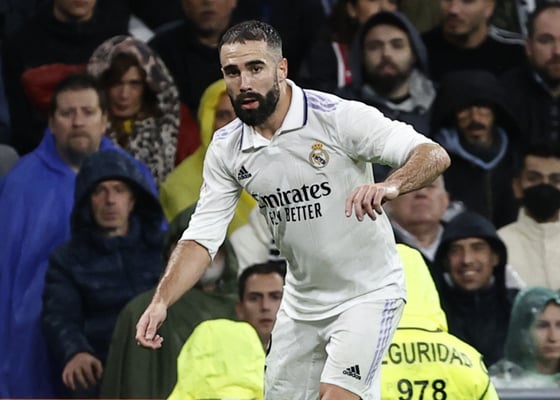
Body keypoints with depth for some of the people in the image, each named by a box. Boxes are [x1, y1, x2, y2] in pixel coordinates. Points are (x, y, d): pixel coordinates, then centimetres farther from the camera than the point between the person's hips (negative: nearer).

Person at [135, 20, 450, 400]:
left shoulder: (340, 116, -19)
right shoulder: (226, 149, -3)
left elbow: (434, 155, -26)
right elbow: (201, 237, -3)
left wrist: (391, 186, -48)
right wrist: (161, 301, -20)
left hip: (367, 293, -6)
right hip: (302, 304, 6)